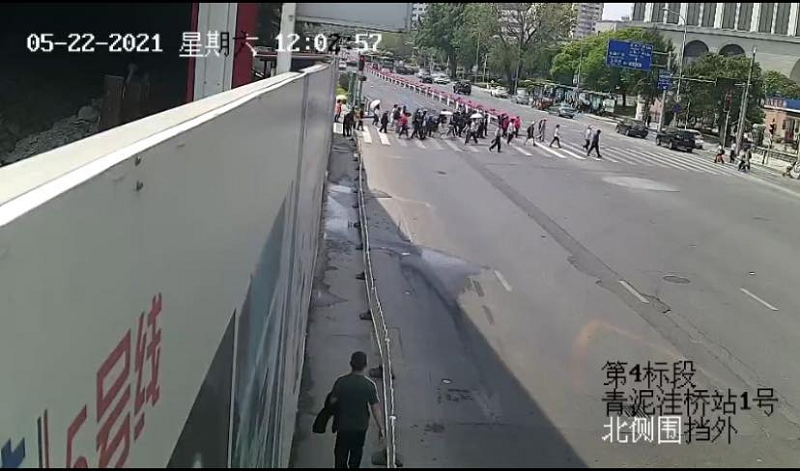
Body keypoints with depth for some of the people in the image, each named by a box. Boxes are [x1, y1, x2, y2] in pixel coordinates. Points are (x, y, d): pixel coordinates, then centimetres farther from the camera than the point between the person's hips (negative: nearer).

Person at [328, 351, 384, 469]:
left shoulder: (341, 381, -18)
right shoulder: (369, 385, -19)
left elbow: (332, 401, -7)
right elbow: (376, 408, -16)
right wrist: (381, 428, -6)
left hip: (343, 424, 0)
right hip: (361, 425, 0)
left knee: (341, 451, 18)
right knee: (357, 450, 24)